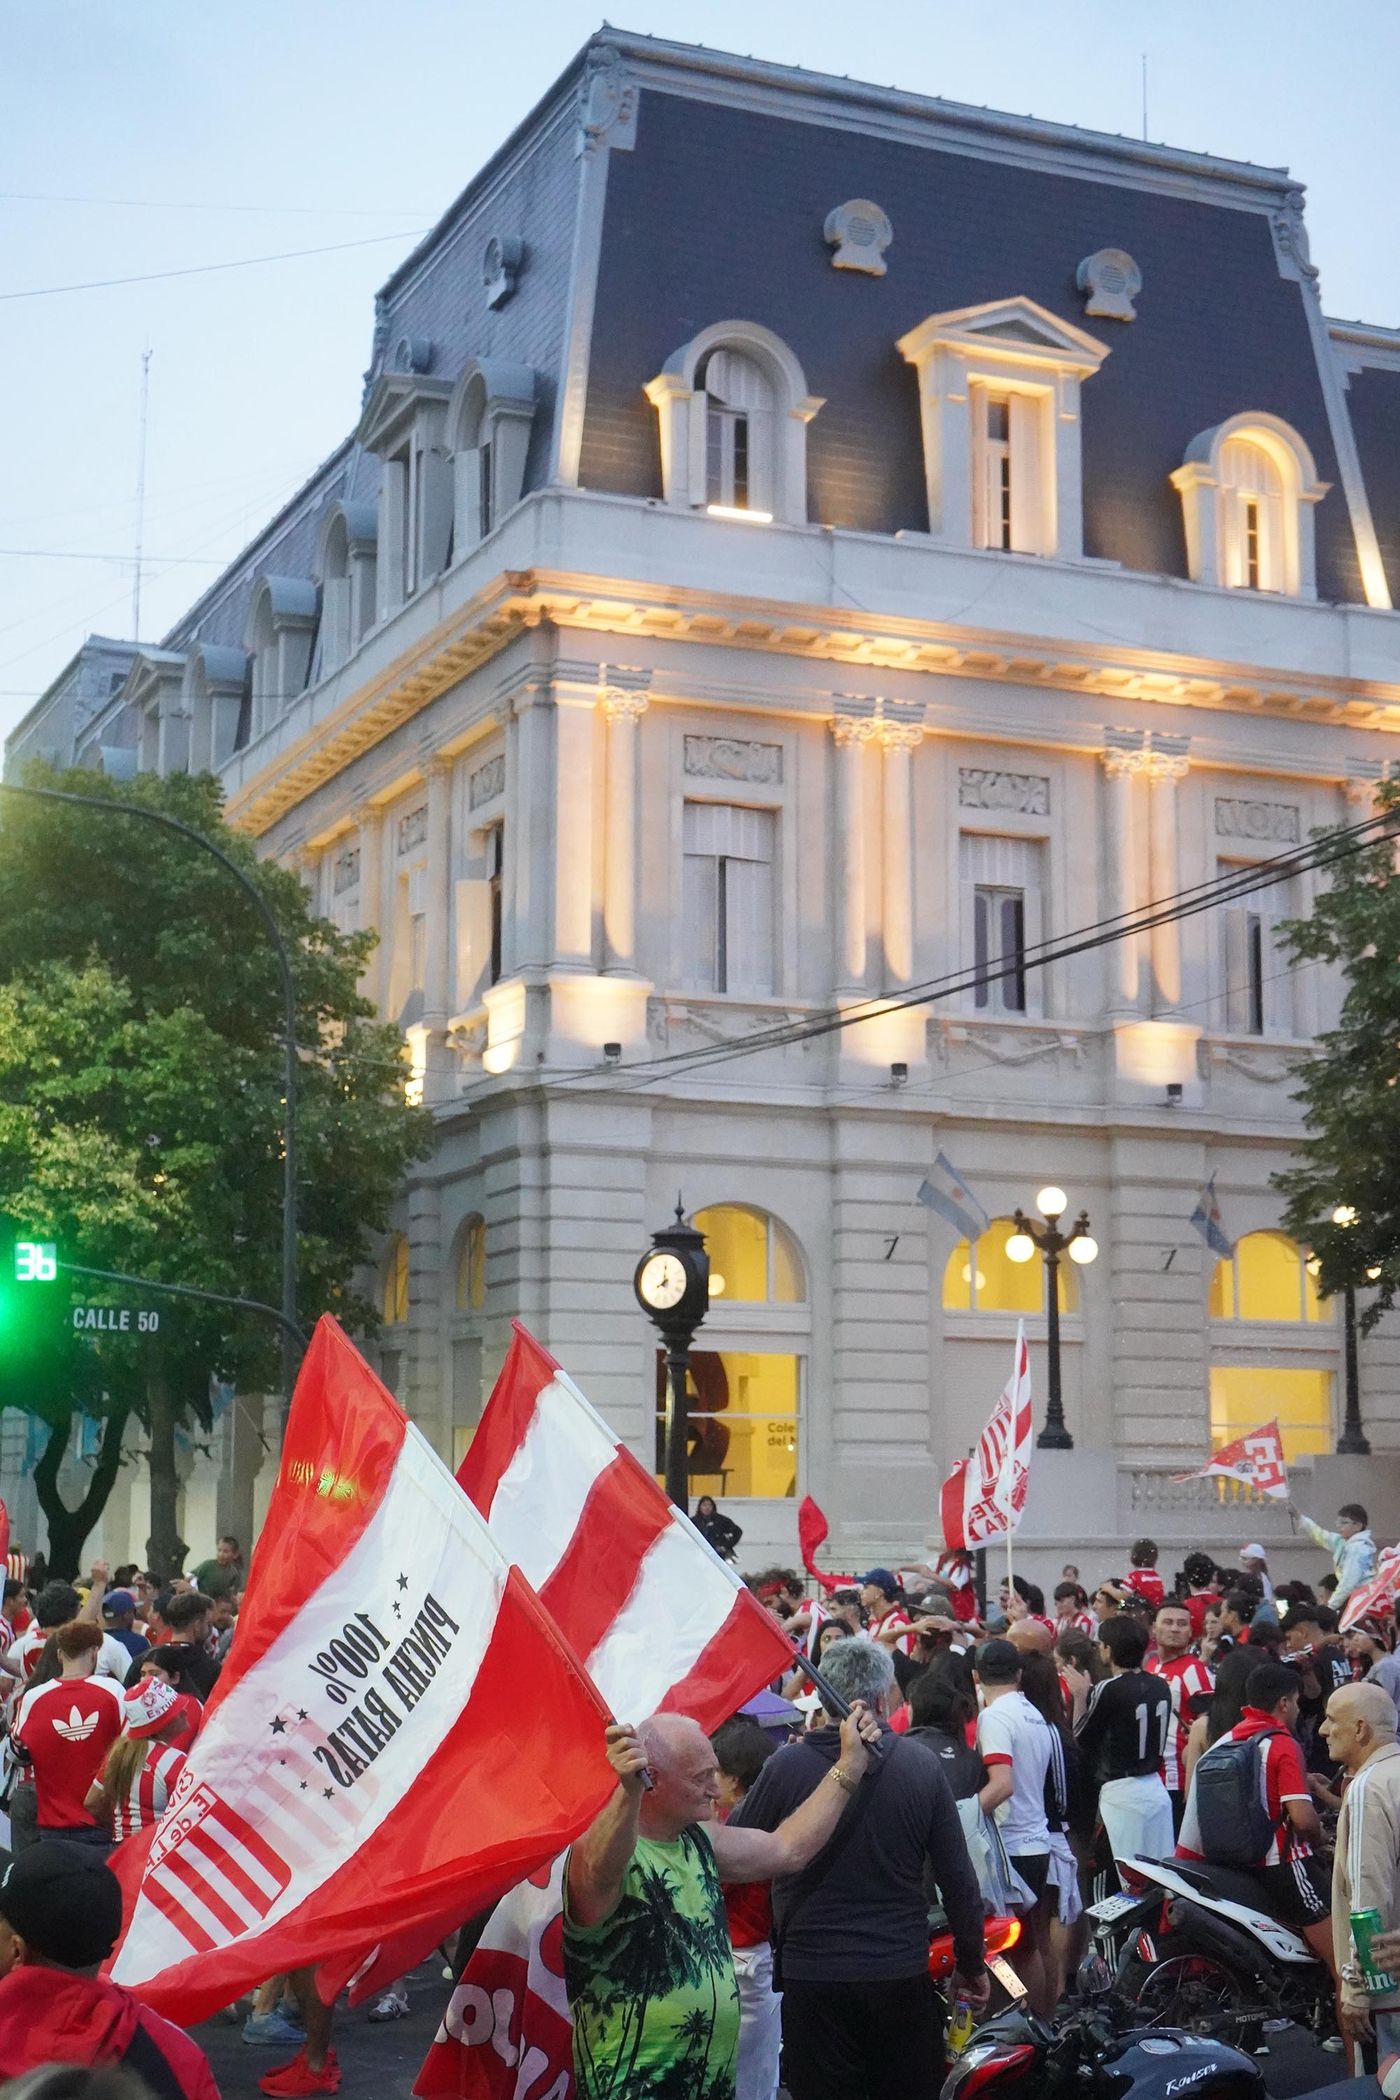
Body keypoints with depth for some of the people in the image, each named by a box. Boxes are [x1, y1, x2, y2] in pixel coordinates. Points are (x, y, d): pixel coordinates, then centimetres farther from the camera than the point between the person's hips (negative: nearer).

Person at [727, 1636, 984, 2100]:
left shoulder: (785, 1766, -12)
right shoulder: (922, 1766, -7)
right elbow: (958, 1879, -2)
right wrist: (972, 1964, 11)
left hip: (813, 1978, -1)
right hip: (902, 1975, 1)